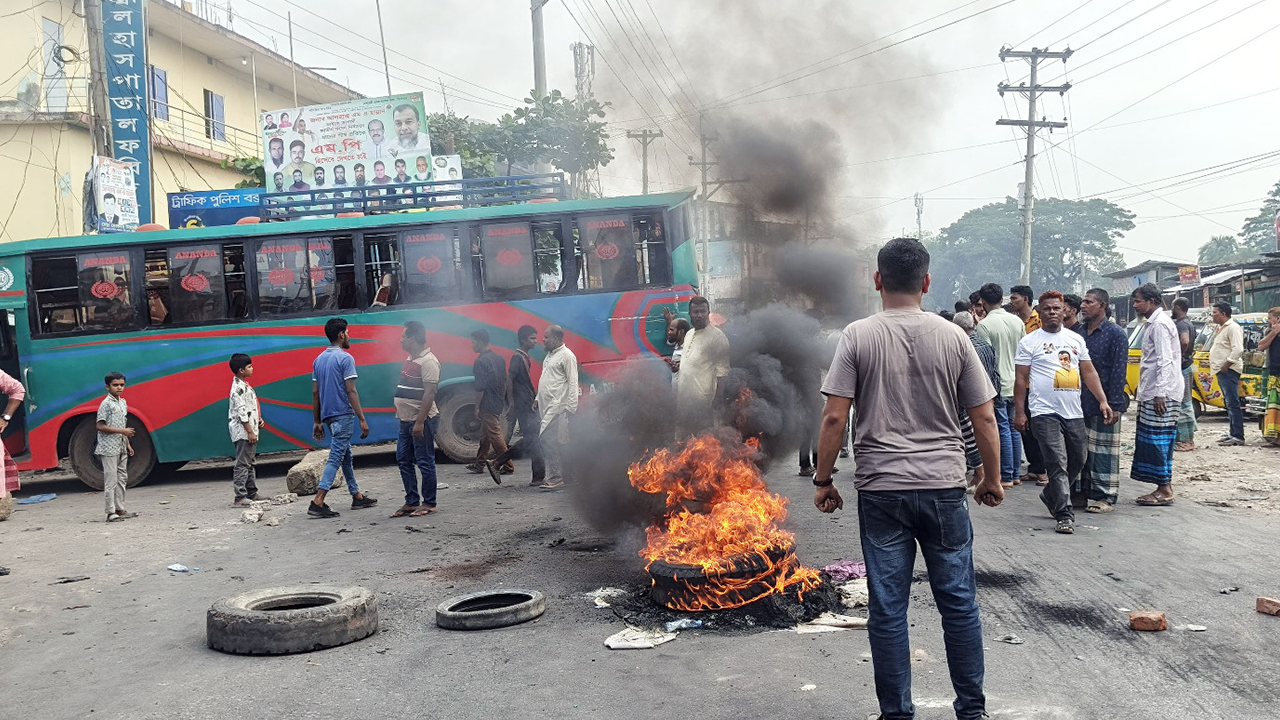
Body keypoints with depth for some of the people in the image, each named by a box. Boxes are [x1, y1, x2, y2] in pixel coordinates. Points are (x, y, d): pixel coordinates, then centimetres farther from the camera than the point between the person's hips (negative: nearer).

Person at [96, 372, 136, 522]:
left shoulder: (123, 402, 13)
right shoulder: (106, 404, -11)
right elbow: (100, 426, -16)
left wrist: (128, 444, 17)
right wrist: (121, 431, -19)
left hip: (121, 447, 8)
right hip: (109, 448, -8)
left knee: (122, 478, 11)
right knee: (111, 480, -6)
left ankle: (120, 509, 19)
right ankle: (111, 513, -3)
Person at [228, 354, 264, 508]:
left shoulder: (244, 385, 17)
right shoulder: (238, 387, -15)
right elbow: (241, 411, -20)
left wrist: (258, 420, 10)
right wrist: (250, 432, -20)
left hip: (249, 432, 11)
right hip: (243, 433, -11)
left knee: (249, 464, 15)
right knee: (242, 464, -11)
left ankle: (251, 494, 23)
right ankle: (240, 498, -11)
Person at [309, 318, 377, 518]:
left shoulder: (319, 359, 12)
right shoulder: (345, 358, -12)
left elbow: (315, 393, 13)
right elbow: (351, 391, -17)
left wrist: (317, 422, 17)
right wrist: (362, 419, -15)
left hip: (328, 416, 8)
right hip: (343, 415, -8)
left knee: (346, 456, 17)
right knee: (336, 458, -8)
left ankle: (357, 496, 25)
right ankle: (318, 503, -14)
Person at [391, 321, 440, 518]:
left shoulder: (428, 361, -15)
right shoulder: (410, 359, 15)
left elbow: (429, 394, -21)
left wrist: (420, 421, -25)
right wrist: (401, 414, 19)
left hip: (422, 420, -10)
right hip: (406, 420, 10)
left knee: (425, 462, -2)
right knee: (403, 460, 12)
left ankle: (428, 503, 7)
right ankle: (411, 502, 20)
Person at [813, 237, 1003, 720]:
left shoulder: (857, 336, -4)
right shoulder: (953, 336, 1)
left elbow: (834, 417, -8)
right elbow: (984, 418, 3)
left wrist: (823, 481, 2)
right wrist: (992, 479, 16)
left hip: (881, 490, -1)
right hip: (944, 488, 2)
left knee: (887, 609, 6)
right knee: (959, 602, 12)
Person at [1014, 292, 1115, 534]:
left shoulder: (1076, 339, 13)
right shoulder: (1030, 342, 0)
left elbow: (1089, 372, 15)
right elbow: (1021, 379, 0)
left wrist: (1102, 400, 4)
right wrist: (1019, 412, -5)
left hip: (1074, 413, 5)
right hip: (1045, 413, -5)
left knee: (1077, 461, 13)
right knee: (1058, 464, -11)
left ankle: (1050, 496, 35)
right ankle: (1064, 515, -8)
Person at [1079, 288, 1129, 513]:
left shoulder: (1115, 334, -7)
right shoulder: (1079, 331, 12)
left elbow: (1119, 371, -11)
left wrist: (1115, 405, -16)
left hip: (1104, 404, -6)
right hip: (1081, 402, 6)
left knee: (1104, 451, -1)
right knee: (1082, 451, 11)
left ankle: (1105, 496, 6)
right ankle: (1085, 493, 20)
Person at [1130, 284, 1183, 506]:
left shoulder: (1160, 324, -13)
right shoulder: (1155, 323, 18)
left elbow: (1165, 361, -20)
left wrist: (1160, 393, -23)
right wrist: (1141, 389, 23)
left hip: (1160, 393, -10)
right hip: (1152, 391, 10)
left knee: (1157, 440, -7)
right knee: (1156, 440, 11)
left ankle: (1165, 490, -3)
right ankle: (1164, 487, 15)